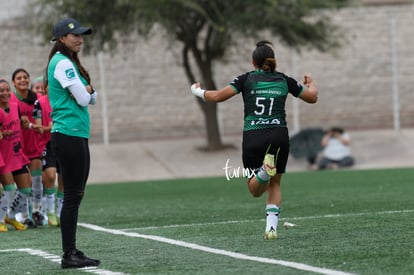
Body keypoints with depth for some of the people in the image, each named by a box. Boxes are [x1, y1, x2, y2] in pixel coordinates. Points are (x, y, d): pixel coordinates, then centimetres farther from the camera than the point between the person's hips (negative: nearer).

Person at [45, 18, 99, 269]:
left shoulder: (70, 63, 19)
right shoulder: (63, 63, -11)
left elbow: (92, 98, 18)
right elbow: (82, 99, -15)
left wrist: (87, 90, -2)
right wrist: (87, 90, 5)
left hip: (77, 135, 10)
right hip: (69, 133, -10)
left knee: (75, 195, 10)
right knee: (72, 195, -10)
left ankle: (73, 252, 13)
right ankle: (69, 255, -9)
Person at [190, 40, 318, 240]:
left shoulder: (247, 79, 5)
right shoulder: (284, 80, 10)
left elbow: (217, 96, -4)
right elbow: (312, 97, 21)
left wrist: (198, 91, 15)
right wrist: (311, 84, 44)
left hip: (252, 137, -1)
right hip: (279, 136, 1)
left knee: (255, 189, 9)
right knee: (275, 184, 18)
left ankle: (264, 170, -26)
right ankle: (271, 228, 1)